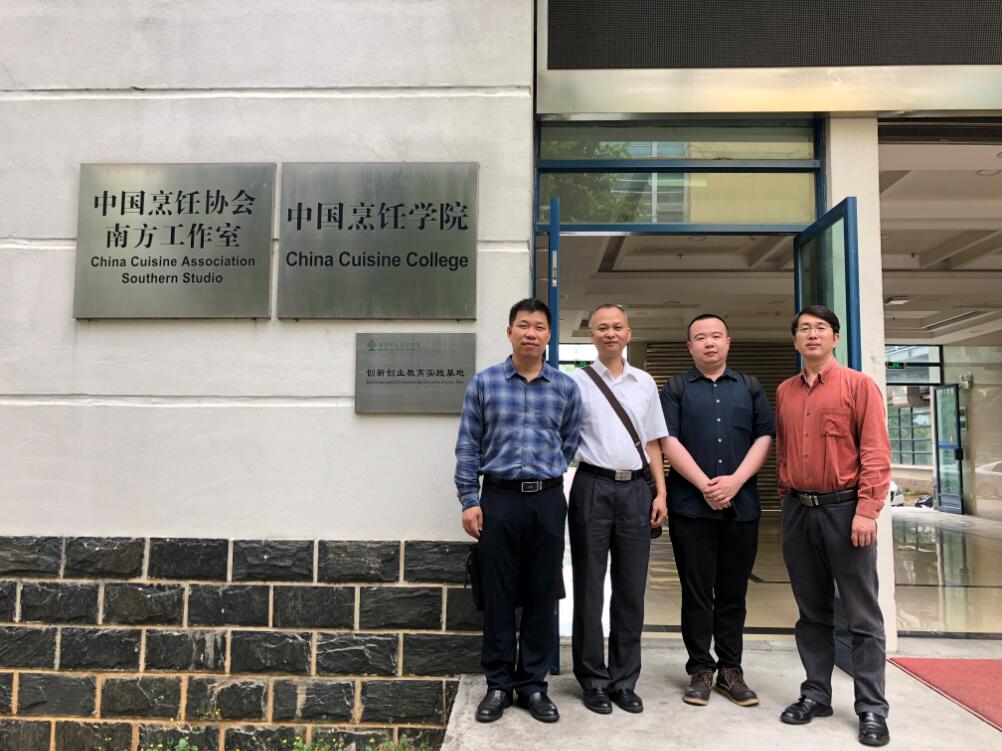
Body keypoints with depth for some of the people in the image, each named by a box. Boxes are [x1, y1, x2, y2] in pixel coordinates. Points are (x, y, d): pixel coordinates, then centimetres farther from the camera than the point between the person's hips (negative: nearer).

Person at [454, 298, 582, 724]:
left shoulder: (566, 388, 5)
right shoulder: (484, 382, 2)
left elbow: (569, 445, 13)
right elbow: (468, 445, 2)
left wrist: (546, 478, 10)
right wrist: (469, 500, -3)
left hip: (548, 501, 1)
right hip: (499, 499, -1)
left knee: (541, 596, 8)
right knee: (498, 596, 6)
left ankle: (533, 684, 22)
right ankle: (499, 684, 20)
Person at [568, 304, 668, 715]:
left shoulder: (645, 383, 13)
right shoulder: (577, 381, 2)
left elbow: (652, 443, 15)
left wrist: (661, 493, 8)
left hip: (636, 488, 3)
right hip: (593, 485, -3)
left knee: (631, 589, 8)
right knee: (590, 587, 5)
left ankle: (624, 681, 22)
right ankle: (593, 681, 18)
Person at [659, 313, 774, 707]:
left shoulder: (750, 388, 13)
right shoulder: (675, 389, 7)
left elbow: (764, 437, 4)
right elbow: (669, 441, -4)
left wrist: (735, 481, -10)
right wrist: (705, 484, -12)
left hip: (741, 505, 2)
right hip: (691, 506, -2)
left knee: (733, 593, 8)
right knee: (696, 592, 4)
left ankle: (730, 670, 19)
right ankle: (700, 669, 14)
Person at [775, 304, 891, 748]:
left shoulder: (859, 385, -2)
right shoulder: (784, 393, 11)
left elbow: (875, 453, -8)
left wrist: (867, 511, -15)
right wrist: (788, 502, 11)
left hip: (844, 509, -4)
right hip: (798, 512, 4)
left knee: (862, 615, 3)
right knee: (812, 611, 12)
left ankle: (872, 709, 12)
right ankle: (816, 694, 23)